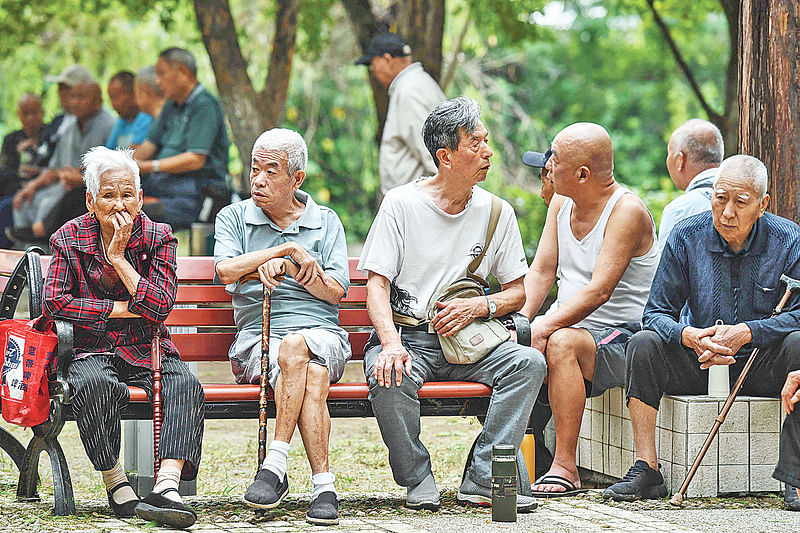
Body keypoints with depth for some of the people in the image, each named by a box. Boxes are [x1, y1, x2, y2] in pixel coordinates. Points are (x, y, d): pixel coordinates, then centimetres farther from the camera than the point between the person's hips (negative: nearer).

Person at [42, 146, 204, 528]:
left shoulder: (158, 238, 2)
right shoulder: (69, 238, 2)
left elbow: (160, 306, -10)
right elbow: (55, 302, -8)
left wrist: (118, 256, -14)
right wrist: (122, 309, -10)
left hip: (148, 351, 1)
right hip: (92, 351, -1)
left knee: (185, 386, -30)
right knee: (93, 384, -37)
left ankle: (167, 486, -46)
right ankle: (116, 485, -24)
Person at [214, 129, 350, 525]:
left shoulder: (326, 221, 18)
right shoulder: (234, 218, 16)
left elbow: (335, 291, 5)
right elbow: (227, 271, -5)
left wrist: (284, 265, -7)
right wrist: (289, 249, -6)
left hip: (322, 333, 1)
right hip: (256, 339, -1)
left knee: (296, 347, -37)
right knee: (311, 379, -35)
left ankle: (276, 464, -36)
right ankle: (323, 485, -36)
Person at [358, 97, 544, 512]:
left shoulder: (497, 213, 7)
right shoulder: (402, 204, -3)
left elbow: (518, 291, 12)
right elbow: (377, 284, -8)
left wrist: (478, 307, -11)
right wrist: (392, 344, -26)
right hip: (406, 335, -3)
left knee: (528, 362, -24)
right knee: (389, 376, -36)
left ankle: (483, 479, -20)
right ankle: (417, 479, -12)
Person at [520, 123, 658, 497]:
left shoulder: (627, 211, -15)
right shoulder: (561, 203, 10)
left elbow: (599, 290, -23)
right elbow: (541, 272, 7)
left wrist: (544, 328, -30)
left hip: (622, 337, -8)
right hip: (570, 326, 8)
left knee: (561, 343, -35)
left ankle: (565, 467, -33)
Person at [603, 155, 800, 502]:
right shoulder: (686, 237, -5)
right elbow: (656, 313, -6)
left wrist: (745, 332, -28)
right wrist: (690, 337, -28)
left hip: (761, 365, -1)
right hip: (699, 361, 1)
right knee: (643, 345, -24)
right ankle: (646, 470, -23)